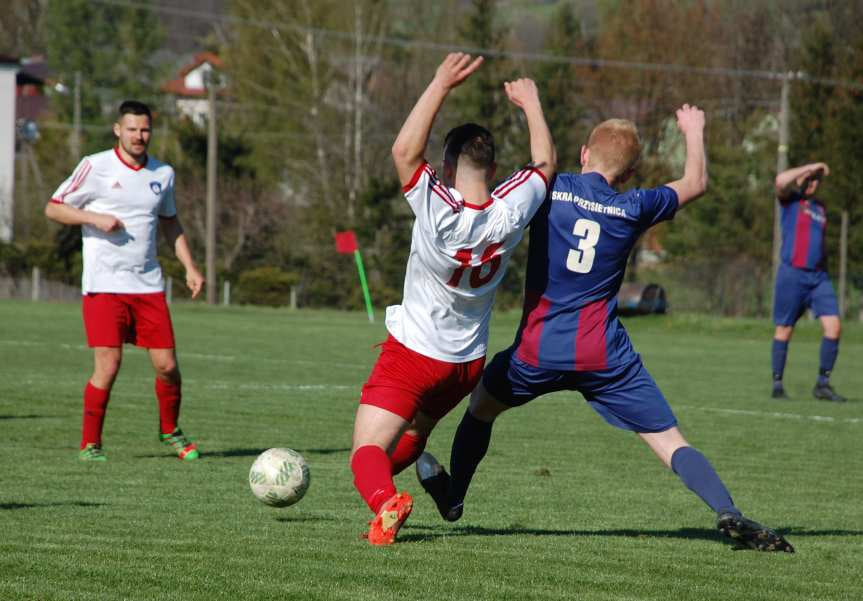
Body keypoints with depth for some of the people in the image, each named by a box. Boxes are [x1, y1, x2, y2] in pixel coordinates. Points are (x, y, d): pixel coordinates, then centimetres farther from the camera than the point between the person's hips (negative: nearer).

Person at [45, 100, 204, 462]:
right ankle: (89, 444, 3)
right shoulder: (96, 167, -4)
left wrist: (190, 268, 14)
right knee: (108, 366, -11)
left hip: (148, 286, 4)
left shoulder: (162, 173, 11)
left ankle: (170, 431, 25)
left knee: (167, 365, 1)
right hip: (104, 285, -4)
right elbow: (53, 208, 0)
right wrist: (95, 218, -15)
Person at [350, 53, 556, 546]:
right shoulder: (510, 214, -14)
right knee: (415, 432, 31)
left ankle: (383, 500, -37)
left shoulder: (440, 212, -27)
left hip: (413, 354, -6)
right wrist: (531, 103, 16)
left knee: (368, 450, -11)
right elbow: (545, 163, 5)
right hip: (469, 362, 6)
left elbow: (405, 150, -27)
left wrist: (442, 85, -28)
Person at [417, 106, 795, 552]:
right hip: (605, 356, 0)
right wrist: (693, 132, 36)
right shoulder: (633, 208, 3)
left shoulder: (548, 189, -2)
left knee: (481, 404, 29)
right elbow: (695, 183, 20)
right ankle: (727, 512, -20)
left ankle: (453, 496, 39)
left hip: (538, 349, 0)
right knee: (670, 442, -1)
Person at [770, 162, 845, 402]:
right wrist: (810, 167, -11)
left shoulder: (820, 208, 19)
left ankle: (823, 384, -1)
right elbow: (781, 181, -19)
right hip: (792, 274, -5)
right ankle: (777, 385, 9)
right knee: (784, 329, 1)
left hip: (818, 276, 5)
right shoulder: (790, 200, 2)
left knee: (833, 326, -8)